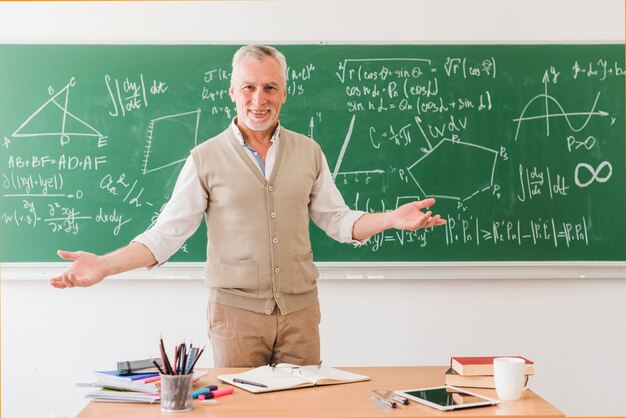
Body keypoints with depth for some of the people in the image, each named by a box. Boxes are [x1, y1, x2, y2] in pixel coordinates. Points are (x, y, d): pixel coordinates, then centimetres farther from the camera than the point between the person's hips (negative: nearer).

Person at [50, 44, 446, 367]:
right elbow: (168, 232, -5)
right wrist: (104, 266, -16)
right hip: (236, 312, -2)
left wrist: (393, 218, -7)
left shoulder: (308, 152, 5)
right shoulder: (206, 158, -3)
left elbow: (336, 219, 8)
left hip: (301, 311, 2)